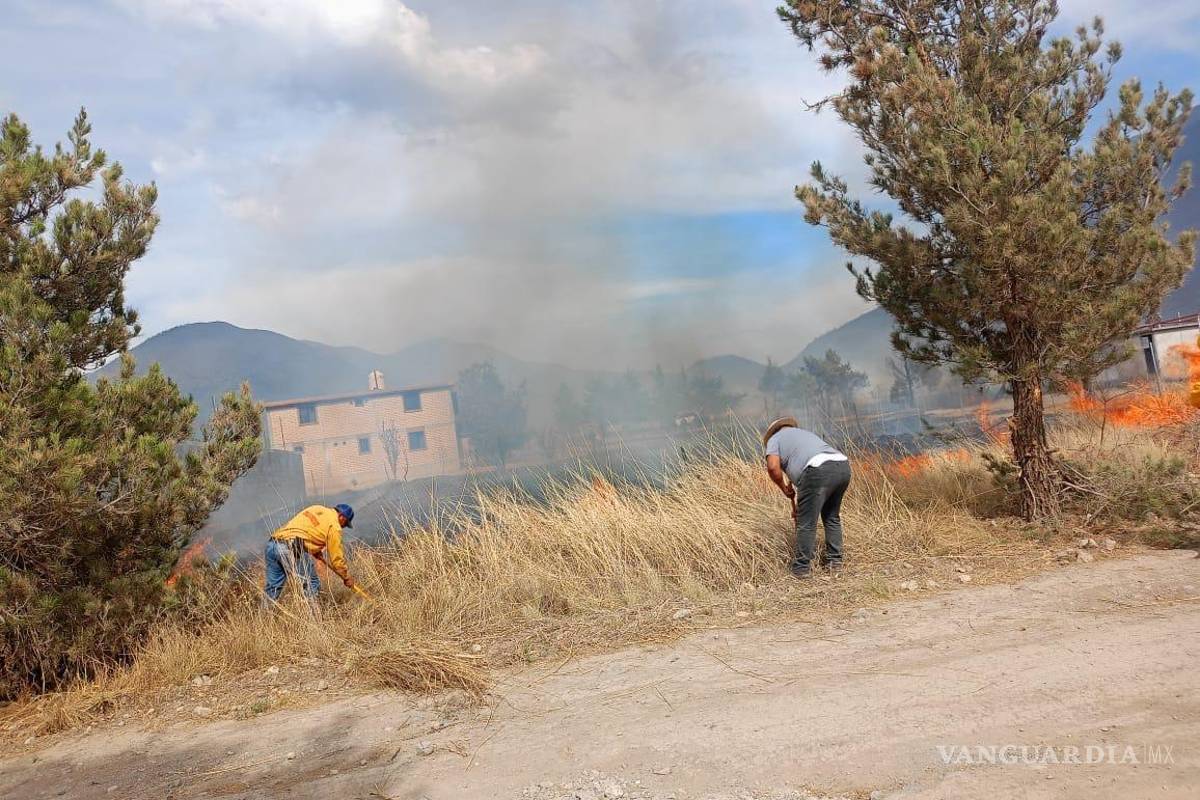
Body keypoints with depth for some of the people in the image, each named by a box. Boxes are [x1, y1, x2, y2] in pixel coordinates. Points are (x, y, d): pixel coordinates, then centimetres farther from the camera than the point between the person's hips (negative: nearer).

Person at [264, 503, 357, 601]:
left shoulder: (316, 509, 25)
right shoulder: (334, 525, 4)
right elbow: (336, 557, 7)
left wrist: (319, 556, 37)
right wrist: (346, 578, 20)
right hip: (292, 549, -8)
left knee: (273, 587, 16)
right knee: (312, 585, 5)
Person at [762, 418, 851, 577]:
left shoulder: (774, 439, 20)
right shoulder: (805, 433, 40)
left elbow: (773, 467, 0)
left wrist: (786, 490, 14)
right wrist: (798, 504, 44)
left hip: (819, 470, -7)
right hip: (843, 466, 7)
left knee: (806, 522, 5)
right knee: (832, 517, 25)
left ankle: (802, 567, 13)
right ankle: (835, 560, 32)